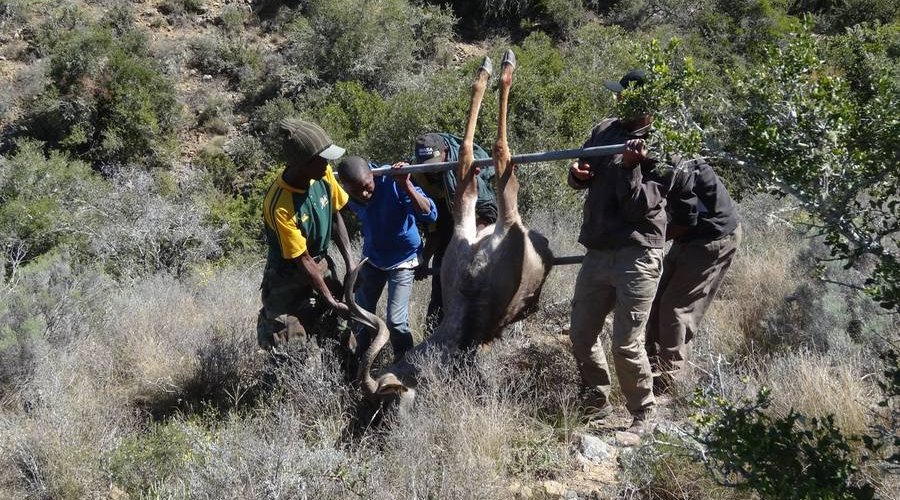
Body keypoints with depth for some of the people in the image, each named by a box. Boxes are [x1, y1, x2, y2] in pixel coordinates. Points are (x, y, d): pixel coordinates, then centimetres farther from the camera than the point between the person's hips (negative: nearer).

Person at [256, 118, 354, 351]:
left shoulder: (323, 174, -13)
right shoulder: (279, 205, -31)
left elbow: (335, 218, 4)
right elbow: (303, 260, -23)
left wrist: (350, 264, -1)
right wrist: (329, 300, -16)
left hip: (322, 265, 6)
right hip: (289, 280, -6)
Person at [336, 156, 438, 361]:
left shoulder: (393, 182, -31)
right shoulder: (350, 197, -16)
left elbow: (430, 215, -41)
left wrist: (406, 186, -51)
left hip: (402, 261, -5)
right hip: (372, 258, 5)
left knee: (396, 321, -11)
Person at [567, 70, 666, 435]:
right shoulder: (605, 130, 10)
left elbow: (639, 208, -16)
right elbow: (582, 179, 19)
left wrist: (630, 167, -28)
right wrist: (577, 174, -3)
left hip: (636, 255, -7)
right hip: (598, 251, 7)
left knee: (627, 344, -7)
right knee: (581, 335, 14)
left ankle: (643, 415, 11)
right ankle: (595, 403, 32)